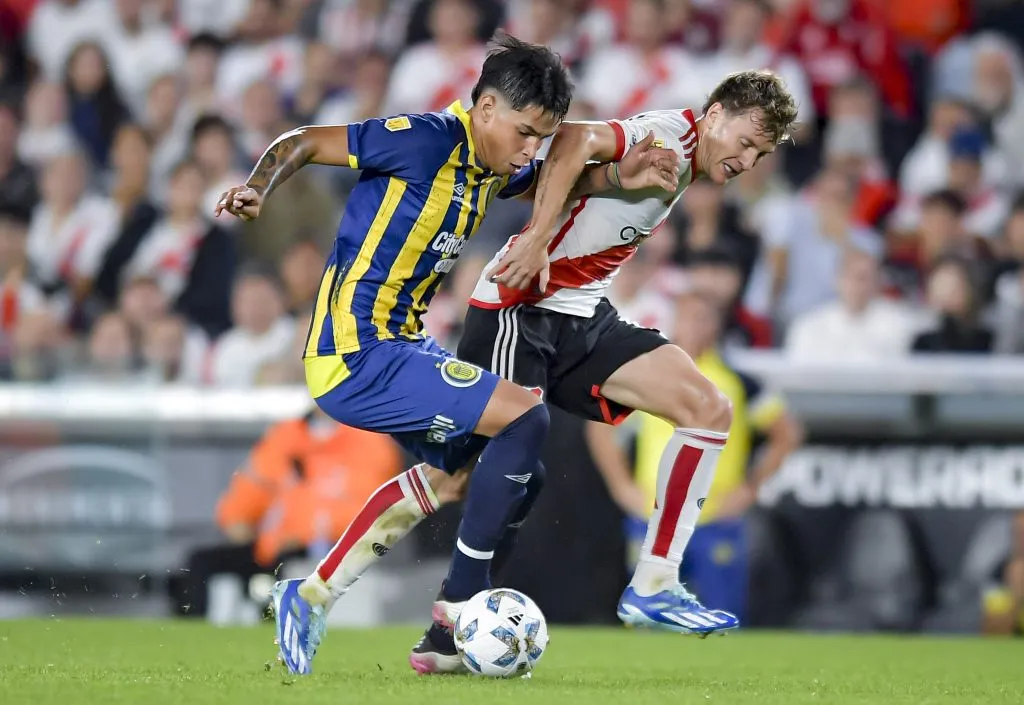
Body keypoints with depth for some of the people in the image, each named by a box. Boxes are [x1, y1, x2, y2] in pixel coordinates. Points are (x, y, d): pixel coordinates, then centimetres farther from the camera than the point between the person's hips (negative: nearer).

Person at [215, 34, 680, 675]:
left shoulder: (494, 167, 7)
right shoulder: (429, 140, -18)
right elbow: (302, 143, -15)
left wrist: (617, 178, 9)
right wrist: (257, 190, -33)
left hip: (398, 345, 10)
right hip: (358, 356, -10)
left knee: (464, 462, 28)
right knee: (525, 418, -16)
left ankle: (313, 596, 28)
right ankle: (457, 614, -8)